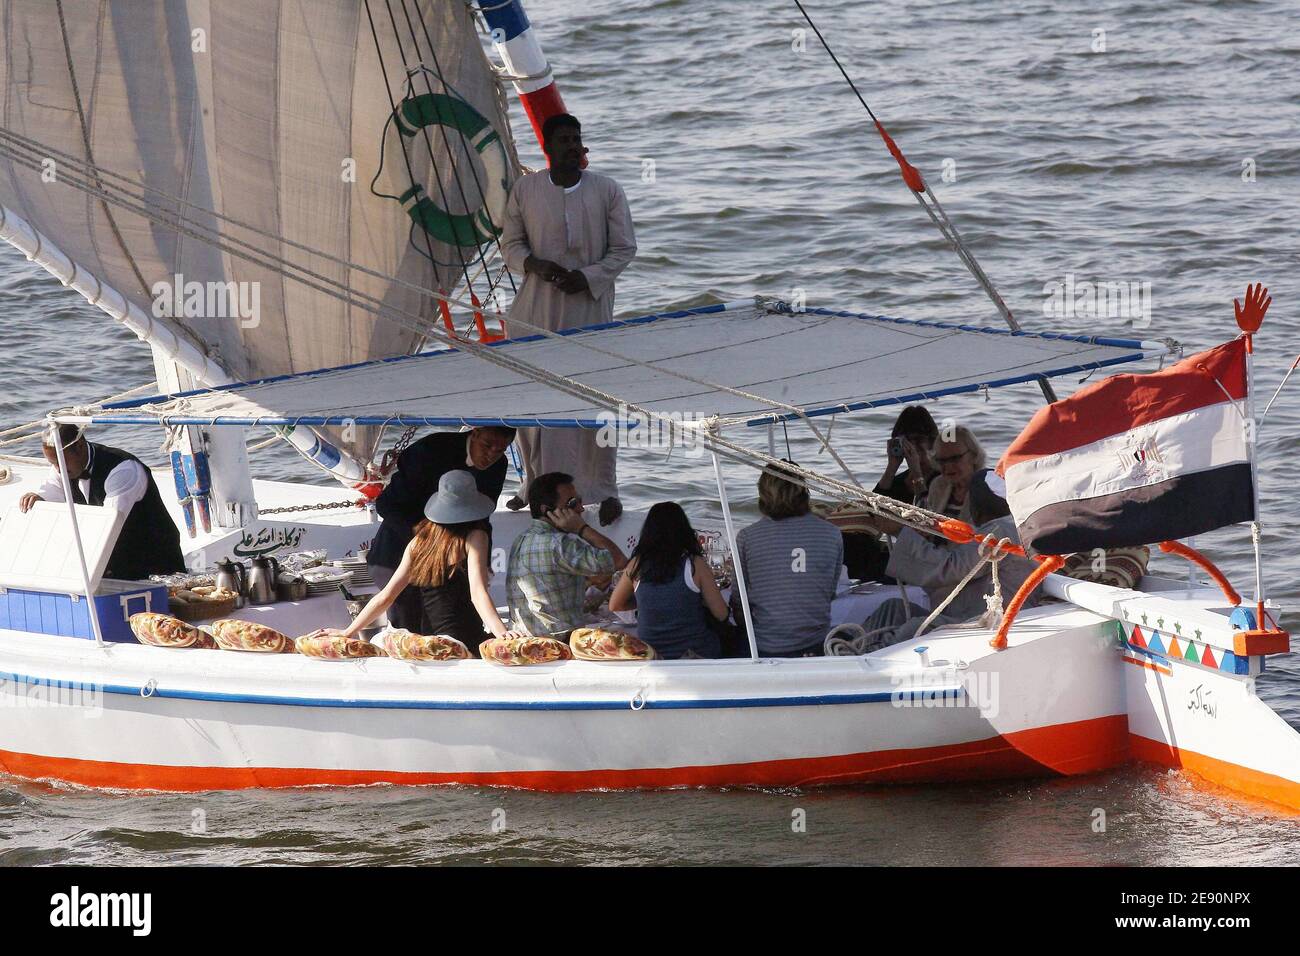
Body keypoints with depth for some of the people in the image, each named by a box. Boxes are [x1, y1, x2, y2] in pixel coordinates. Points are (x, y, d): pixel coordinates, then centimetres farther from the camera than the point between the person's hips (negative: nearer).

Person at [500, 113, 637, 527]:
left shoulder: (606, 190, -1)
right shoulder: (525, 189, 3)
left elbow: (624, 248, 1)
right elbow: (510, 242, 8)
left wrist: (587, 276, -14)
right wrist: (532, 264, -13)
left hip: (590, 304, -2)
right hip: (537, 306, 2)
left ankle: (605, 489, 9)